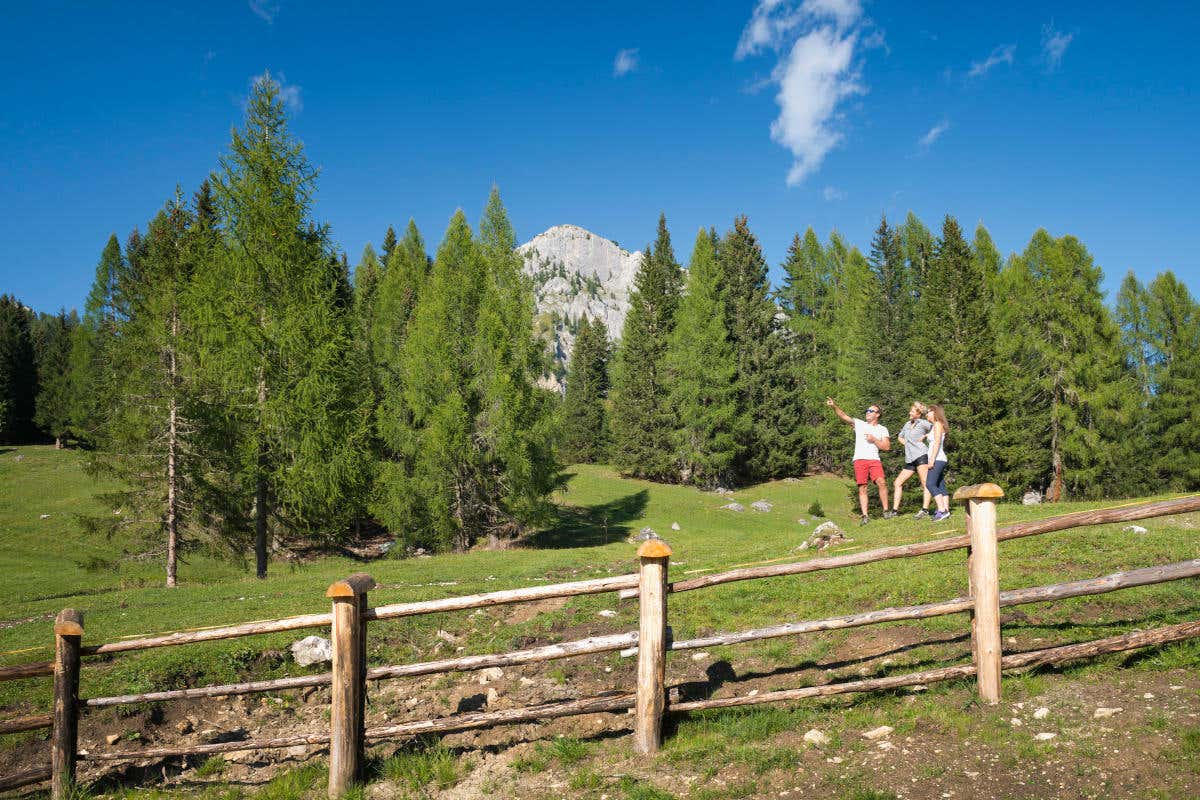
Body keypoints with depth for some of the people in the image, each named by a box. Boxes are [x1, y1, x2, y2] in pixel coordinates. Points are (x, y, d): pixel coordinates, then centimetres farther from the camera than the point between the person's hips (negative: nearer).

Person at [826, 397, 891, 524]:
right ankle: (865, 516, -2)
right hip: (859, 460, 1)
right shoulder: (859, 424, 15)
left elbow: (886, 447, 6)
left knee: (882, 483, -19)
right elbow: (844, 416, 1)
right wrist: (834, 406, -14)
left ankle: (886, 511, -8)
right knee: (862, 488, -3)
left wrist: (873, 440, -5)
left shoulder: (882, 429, 15)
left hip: (874, 460, -1)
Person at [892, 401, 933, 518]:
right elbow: (900, 437, 37)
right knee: (898, 483, 5)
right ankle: (895, 510, 6)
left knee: (925, 483, -14)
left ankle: (925, 509, -23)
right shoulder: (907, 424, 21)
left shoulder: (923, 423, 0)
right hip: (909, 460, 9)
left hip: (921, 455, -8)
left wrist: (924, 436, -8)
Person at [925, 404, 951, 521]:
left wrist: (932, 459, -20)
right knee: (941, 486, 5)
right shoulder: (936, 426, 22)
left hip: (937, 459, -10)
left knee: (930, 484, -18)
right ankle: (946, 511, 1)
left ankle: (942, 510, -25)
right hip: (940, 460, 10)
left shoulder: (938, 424, -5)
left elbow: (937, 442, -15)